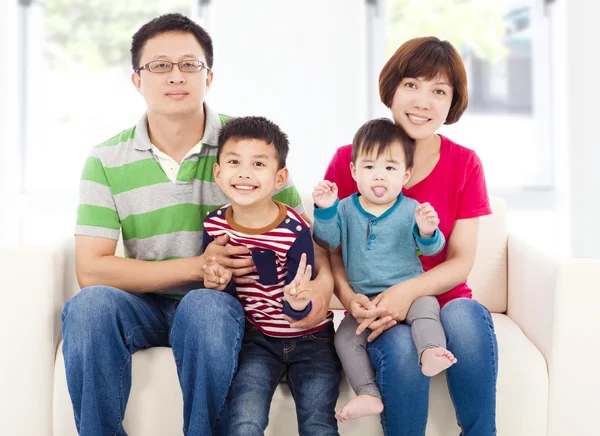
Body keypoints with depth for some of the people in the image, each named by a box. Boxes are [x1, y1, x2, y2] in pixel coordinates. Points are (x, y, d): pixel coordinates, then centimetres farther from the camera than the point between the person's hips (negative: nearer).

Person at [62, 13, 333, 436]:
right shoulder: (106, 161, 0)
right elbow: (91, 269, -8)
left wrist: (324, 281, -19)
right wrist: (198, 265, -16)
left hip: (220, 302, -1)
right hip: (145, 305, 2)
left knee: (205, 307, -36)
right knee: (90, 304, -30)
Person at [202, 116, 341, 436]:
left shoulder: (295, 230, -20)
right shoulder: (214, 225, -7)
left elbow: (295, 304, -15)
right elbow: (224, 292, 3)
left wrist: (297, 302, -38)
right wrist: (218, 284, -19)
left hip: (308, 338, -2)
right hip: (257, 337, 2)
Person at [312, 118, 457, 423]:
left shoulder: (411, 211, -2)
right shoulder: (346, 209, 4)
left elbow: (431, 249, -5)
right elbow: (327, 240, -4)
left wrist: (427, 231, -29)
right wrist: (325, 210, -21)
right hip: (366, 299, 2)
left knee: (426, 309, -32)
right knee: (345, 338, -16)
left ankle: (431, 353, -52)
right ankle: (369, 395, -16)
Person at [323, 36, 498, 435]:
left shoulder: (465, 164, 0)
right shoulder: (349, 160, -2)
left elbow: (461, 262, -4)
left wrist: (409, 291, -22)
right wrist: (348, 297, -20)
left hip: (443, 301, 1)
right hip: (377, 314, -1)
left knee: (465, 316, -34)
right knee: (401, 347, -34)